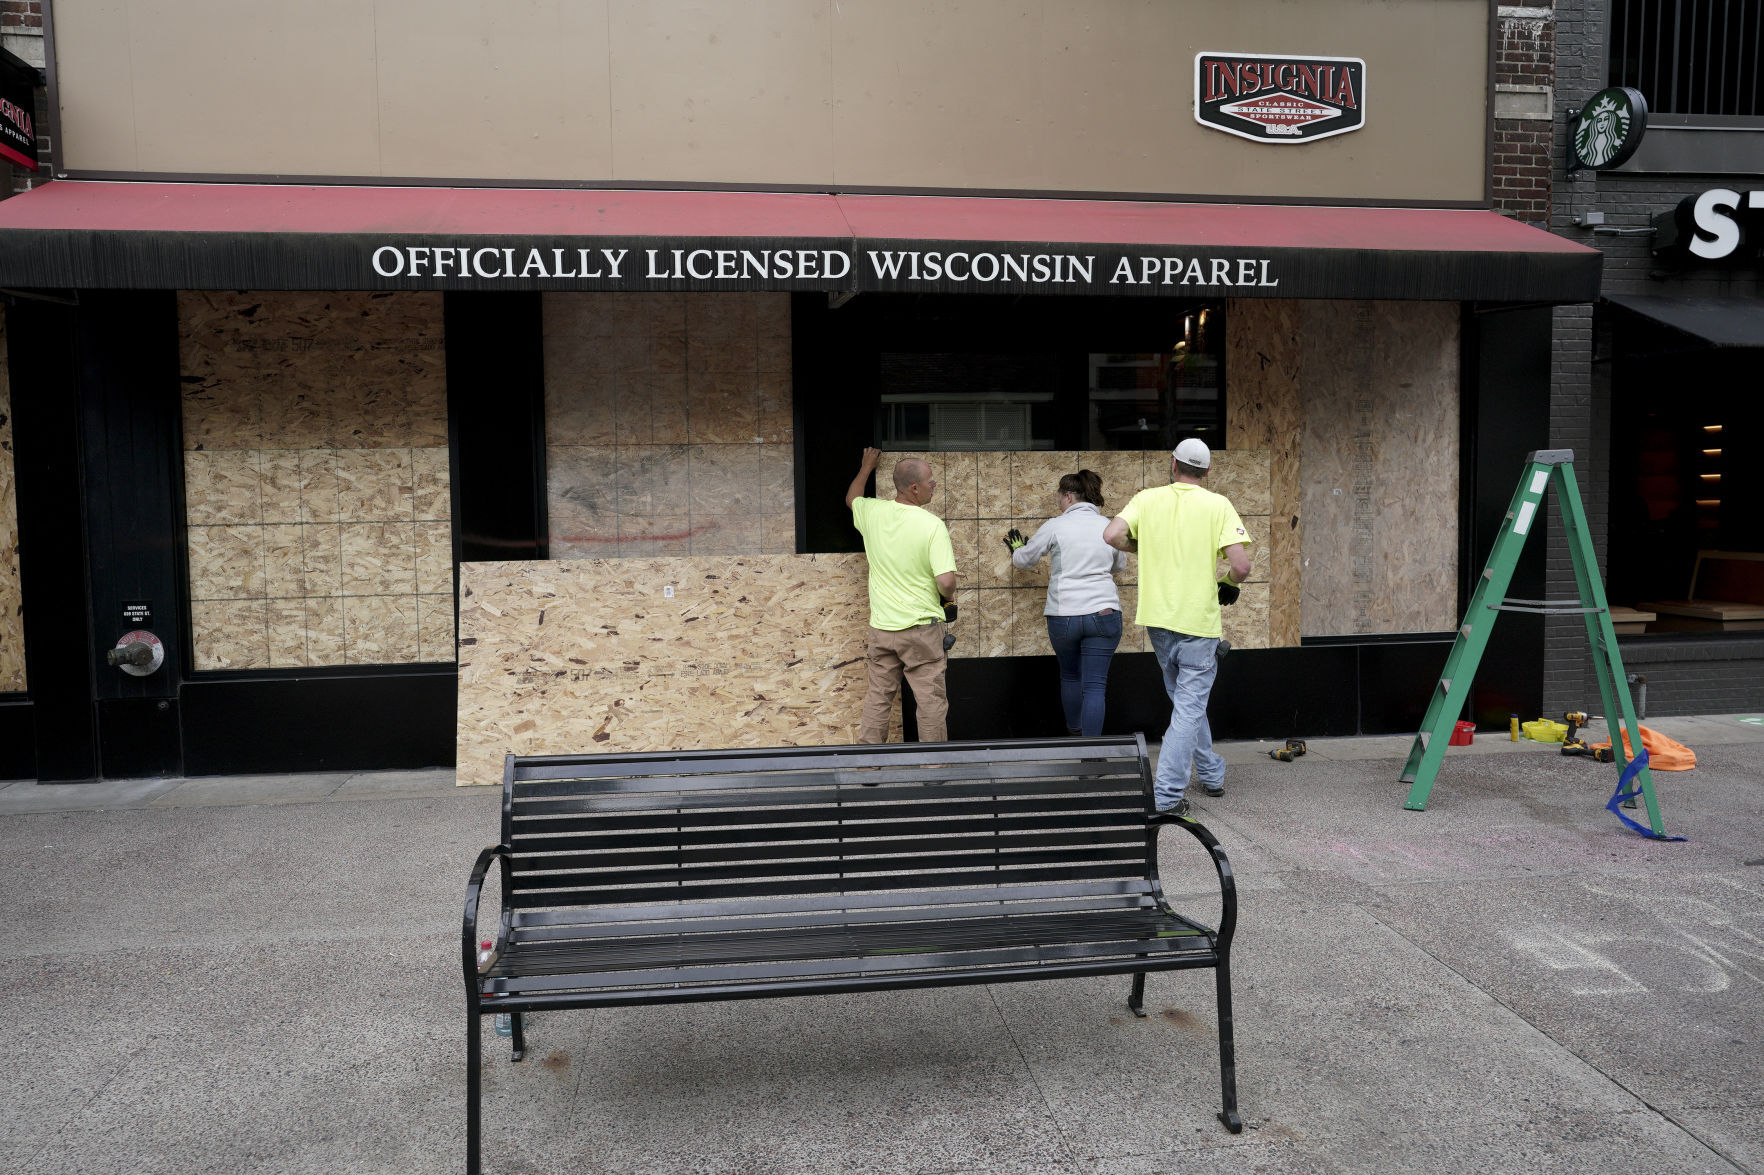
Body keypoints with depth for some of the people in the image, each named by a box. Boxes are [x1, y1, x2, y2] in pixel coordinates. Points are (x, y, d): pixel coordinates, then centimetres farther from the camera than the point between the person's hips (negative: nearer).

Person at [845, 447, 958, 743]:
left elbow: (852, 498, 25)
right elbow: (946, 582, -21)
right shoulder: (933, 525, -16)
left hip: (881, 627, 5)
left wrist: (867, 466, 40)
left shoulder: (872, 511, -1)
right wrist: (949, 596, 2)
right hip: (921, 628, -5)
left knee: (878, 698, 14)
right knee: (931, 700, 5)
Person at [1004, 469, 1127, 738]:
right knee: (1094, 685, 0)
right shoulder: (1109, 527, 4)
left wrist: (1017, 550, 32)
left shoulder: (1055, 526, -3)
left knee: (1070, 676, 21)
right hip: (1103, 613, 1)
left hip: (1063, 615, -1)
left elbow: (1025, 559, 10)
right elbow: (1120, 564, 23)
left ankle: (1074, 731, 38)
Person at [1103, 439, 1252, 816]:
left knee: (1186, 701, 22)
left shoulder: (1147, 498, 1)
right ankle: (1167, 795, -5)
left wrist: (1146, 547, 8)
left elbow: (1113, 535, -12)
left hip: (1157, 618, 4)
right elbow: (1240, 565, -15)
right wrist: (1228, 584, 8)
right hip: (1198, 620, -4)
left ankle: (1210, 773, 35)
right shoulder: (1218, 505, -7)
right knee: (1189, 706, 1)